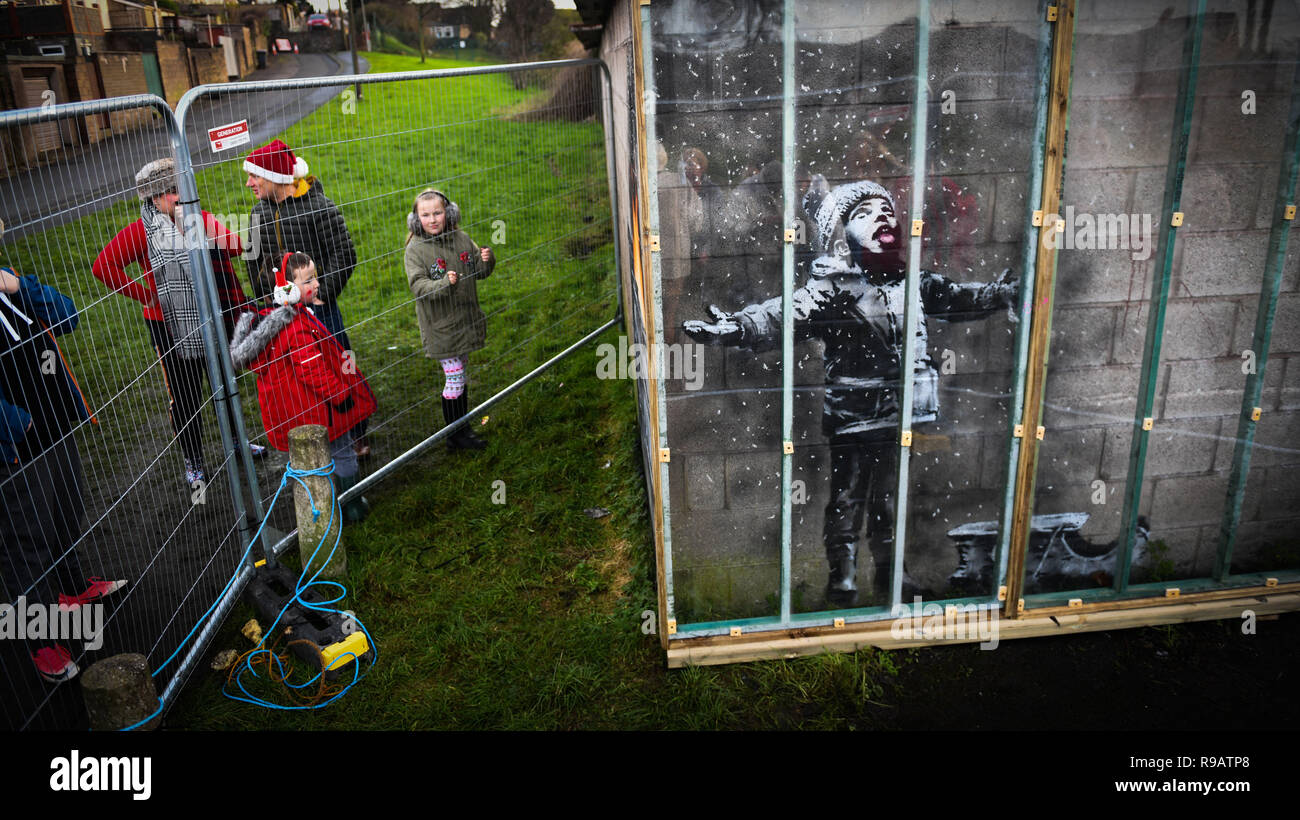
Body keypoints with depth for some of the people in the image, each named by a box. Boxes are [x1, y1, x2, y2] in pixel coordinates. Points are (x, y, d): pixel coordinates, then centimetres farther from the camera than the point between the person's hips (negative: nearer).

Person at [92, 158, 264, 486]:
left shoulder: (202, 220, -1)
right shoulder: (142, 231, -11)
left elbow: (235, 244, -7)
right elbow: (103, 266, -12)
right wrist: (144, 295, -12)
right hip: (170, 327, -3)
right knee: (184, 396, 9)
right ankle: (193, 460, 27)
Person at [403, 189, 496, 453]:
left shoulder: (461, 239, 3)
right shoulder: (416, 249, -11)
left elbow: (479, 272, 11)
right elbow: (418, 285, -19)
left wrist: (486, 261, -11)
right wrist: (444, 284, -35)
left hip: (465, 319, 5)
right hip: (439, 325, -5)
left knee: (461, 376, 15)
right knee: (454, 377, -4)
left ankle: (461, 428, 29)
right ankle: (456, 435, 9)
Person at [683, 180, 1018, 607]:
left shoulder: (912, 282, 8)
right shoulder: (832, 287, -13)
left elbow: (959, 298, 25)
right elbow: (783, 316, -28)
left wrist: (1005, 291, 27)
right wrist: (735, 326, -45)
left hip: (897, 413, 6)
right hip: (854, 414, -6)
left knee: (888, 494, 20)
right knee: (847, 498, 5)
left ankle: (889, 569, 36)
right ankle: (842, 577, 21)